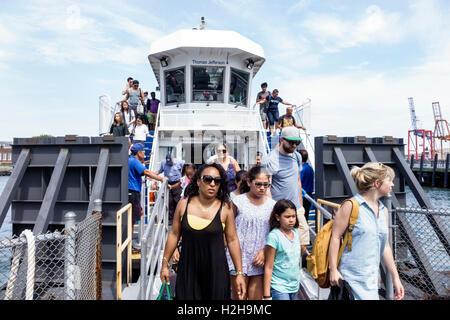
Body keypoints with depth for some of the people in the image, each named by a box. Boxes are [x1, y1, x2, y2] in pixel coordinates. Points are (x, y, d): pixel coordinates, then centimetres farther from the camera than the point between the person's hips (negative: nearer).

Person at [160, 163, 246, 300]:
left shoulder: (225, 208, -7)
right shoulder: (184, 204, -1)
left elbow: (232, 240, -1)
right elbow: (174, 234, 7)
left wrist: (239, 273, 0)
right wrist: (165, 264, 10)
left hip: (216, 271, -1)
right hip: (187, 268, 2)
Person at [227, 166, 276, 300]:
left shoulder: (271, 205, 4)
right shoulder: (238, 202, -5)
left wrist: (264, 251, -4)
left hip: (259, 260, 2)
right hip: (239, 258, -2)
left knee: (256, 297, 7)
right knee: (238, 296, 8)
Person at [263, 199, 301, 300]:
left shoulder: (295, 233, 4)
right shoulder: (274, 236, -15)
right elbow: (268, 268, -13)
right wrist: (267, 295, -13)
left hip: (294, 287, 6)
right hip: (279, 288, -6)